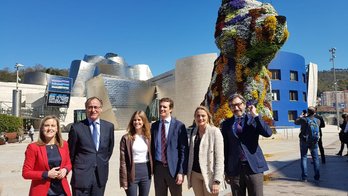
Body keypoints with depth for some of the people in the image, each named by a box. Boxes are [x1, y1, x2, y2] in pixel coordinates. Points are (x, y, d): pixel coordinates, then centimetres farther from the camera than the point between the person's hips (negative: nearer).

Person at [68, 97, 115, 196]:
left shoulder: (109, 126, 2)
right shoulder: (76, 127, -7)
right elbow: (71, 151, 2)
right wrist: (76, 166, 9)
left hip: (101, 174, 3)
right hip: (81, 175, -3)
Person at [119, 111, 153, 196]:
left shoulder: (148, 137, 4)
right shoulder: (126, 138, -7)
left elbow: (151, 155, 10)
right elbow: (123, 161, -8)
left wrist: (152, 171, 3)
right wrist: (124, 180, -11)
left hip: (146, 171, 3)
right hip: (132, 172, -3)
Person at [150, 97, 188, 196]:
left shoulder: (179, 126, -7)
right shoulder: (154, 125, 7)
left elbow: (183, 150, -8)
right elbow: (152, 147, 11)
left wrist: (181, 171, -12)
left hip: (173, 168, -4)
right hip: (158, 168, 4)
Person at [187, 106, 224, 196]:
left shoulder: (215, 131, -10)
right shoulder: (193, 131, 7)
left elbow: (219, 158, -13)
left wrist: (217, 180, -18)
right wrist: (188, 173, 10)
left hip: (209, 174, -5)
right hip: (195, 174, 5)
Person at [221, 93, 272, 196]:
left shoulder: (254, 119, 3)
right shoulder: (226, 124, 6)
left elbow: (268, 133, -13)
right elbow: (225, 148, 8)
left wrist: (256, 115, -12)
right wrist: (226, 170, 8)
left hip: (254, 166, -1)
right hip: (235, 168, 2)